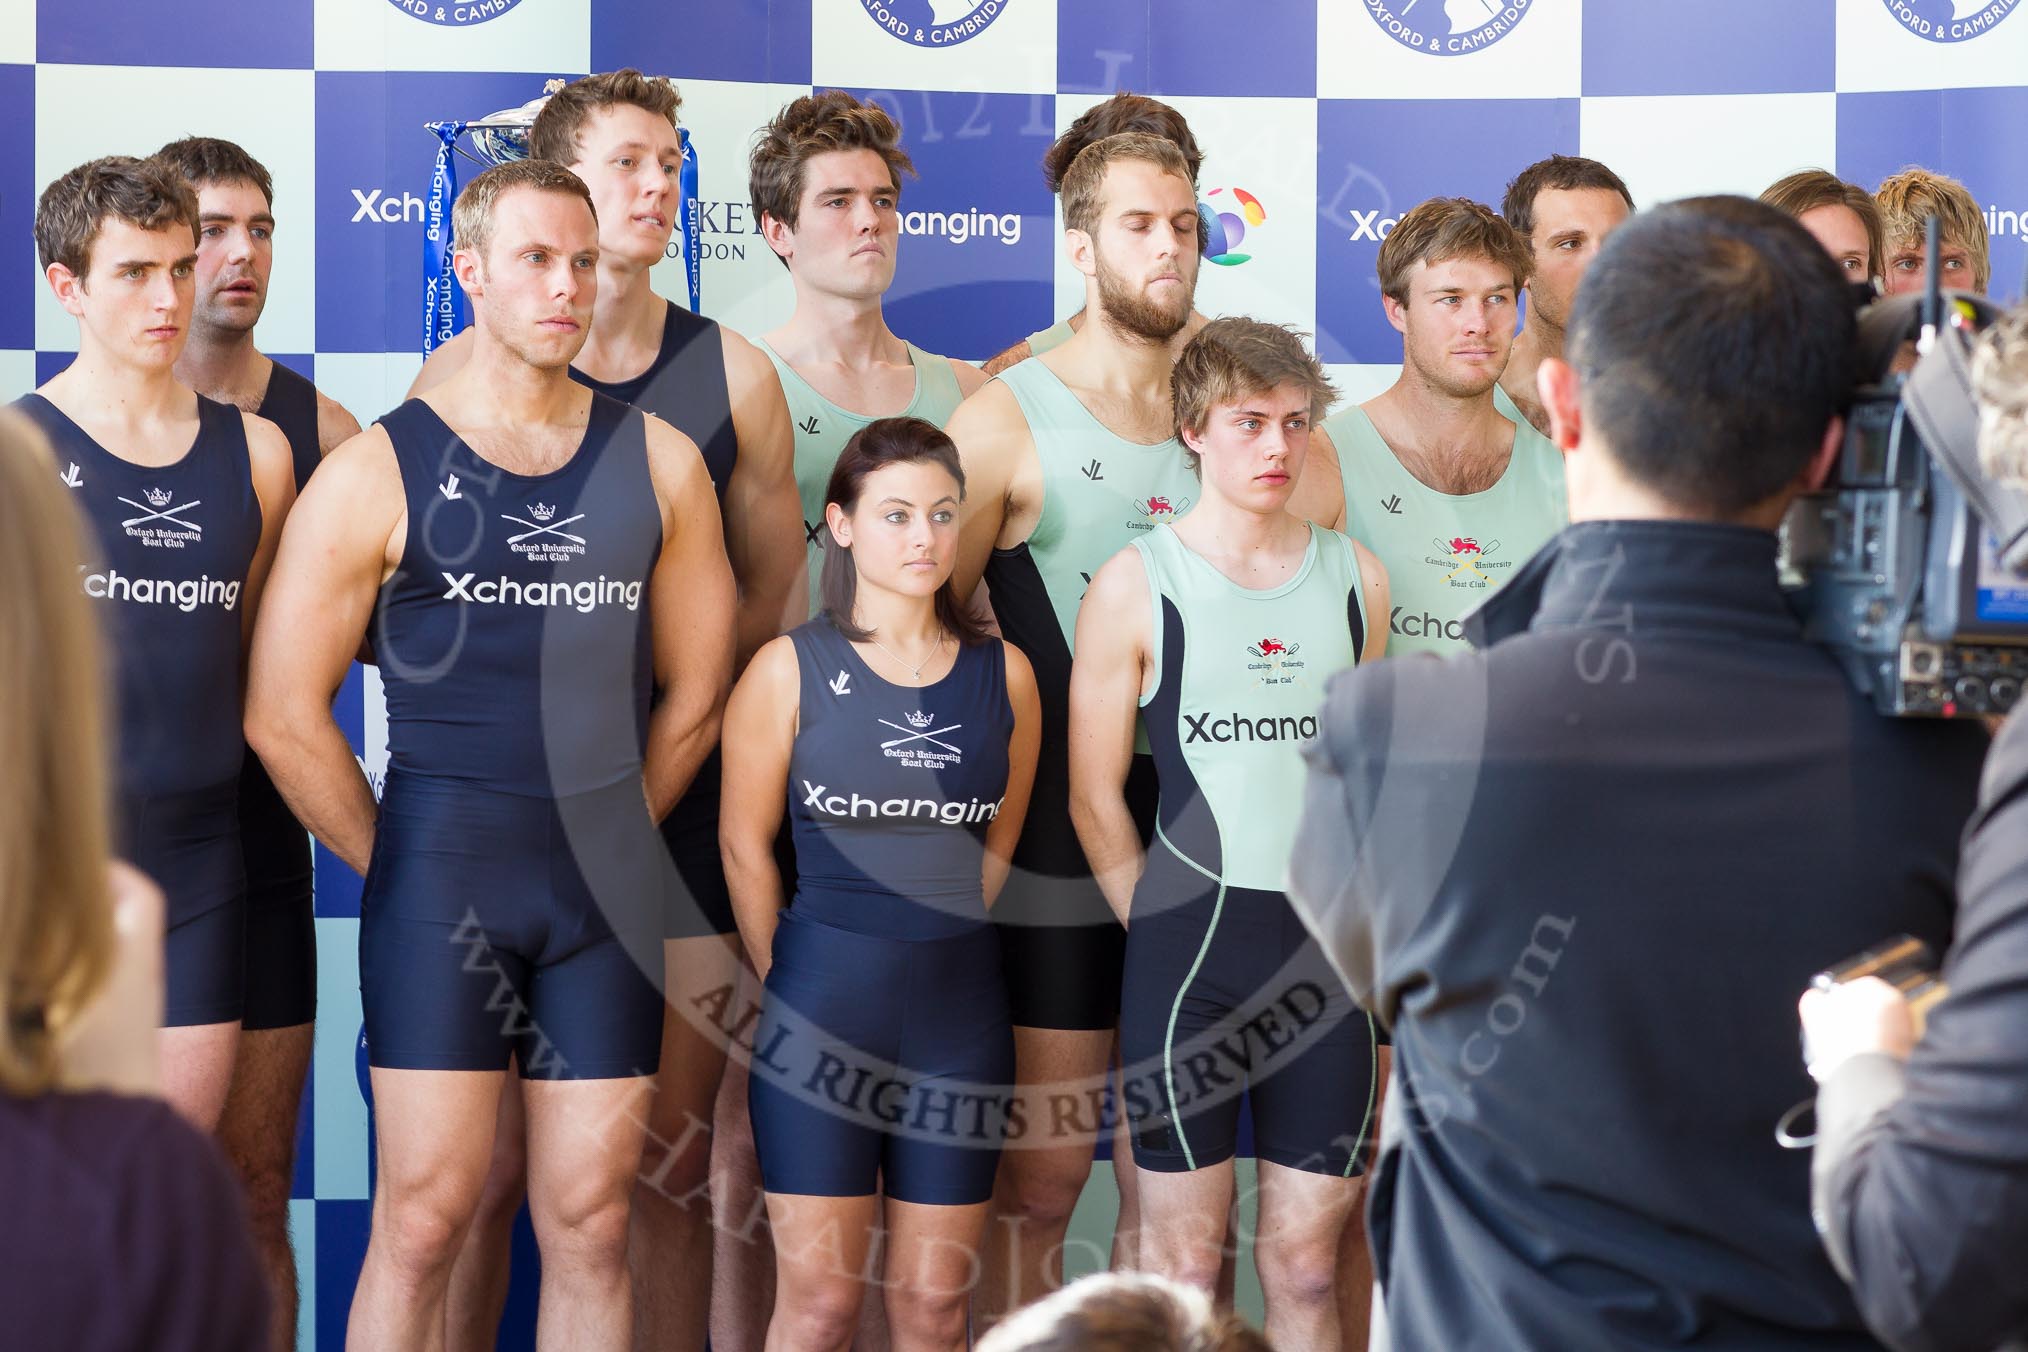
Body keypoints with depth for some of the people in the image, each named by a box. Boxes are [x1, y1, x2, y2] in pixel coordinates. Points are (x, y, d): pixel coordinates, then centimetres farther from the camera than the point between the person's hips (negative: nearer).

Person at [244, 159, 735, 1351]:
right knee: (425, 1216, -3)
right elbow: (284, 714, -2)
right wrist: (395, 862, 2)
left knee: (590, 1222, 6)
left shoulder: (657, 463, 8)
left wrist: (607, 838, 11)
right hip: (442, 883, -3)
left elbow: (695, 692, 14)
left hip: (611, 886, 3)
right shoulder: (381, 471, -2)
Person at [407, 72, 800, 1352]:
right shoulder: (464, 372, 3)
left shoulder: (732, 373, 7)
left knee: (674, 1159, 5)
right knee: (492, 1162, -1)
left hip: (679, 803, 2)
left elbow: (774, 598, 8)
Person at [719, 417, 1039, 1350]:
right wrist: (790, 983, 3)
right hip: (823, 1004, -3)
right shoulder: (790, 669, -3)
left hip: (961, 1008, 3)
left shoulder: (1003, 673, 6)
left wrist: (943, 944, 11)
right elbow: (744, 846, 1)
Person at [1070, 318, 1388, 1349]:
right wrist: (1161, 929, 0)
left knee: (1306, 1259, 7)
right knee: (1183, 1258, 2)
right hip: (1189, 939, -3)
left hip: (1328, 944, 3)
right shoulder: (1137, 585, -2)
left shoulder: (1353, 577, 9)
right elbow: (1095, 797, 1)